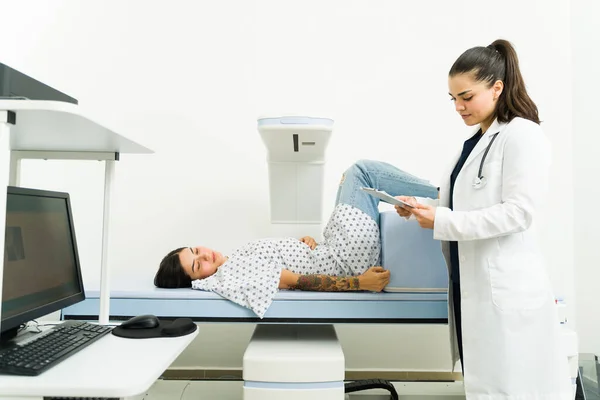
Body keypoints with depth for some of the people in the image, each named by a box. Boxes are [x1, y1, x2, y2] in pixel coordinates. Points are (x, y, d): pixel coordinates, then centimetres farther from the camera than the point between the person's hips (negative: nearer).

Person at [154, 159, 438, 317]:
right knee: (361, 170, -7)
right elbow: (300, 282, -23)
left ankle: (441, 195, 19)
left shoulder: (232, 259, 7)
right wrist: (360, 283, -22)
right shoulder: (231, 278, -19)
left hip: (328, 248, 9)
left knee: (355, 174, 12)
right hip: (347, 261, -8)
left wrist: (304, 240, -3)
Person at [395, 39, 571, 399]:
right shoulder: (476, 141, 14)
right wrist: (421, 208, 2)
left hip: (505, 289, -8)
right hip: (471, 282, 8)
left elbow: (519, 212, -19)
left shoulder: (523, 135, -10)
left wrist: (442, 221, -21)